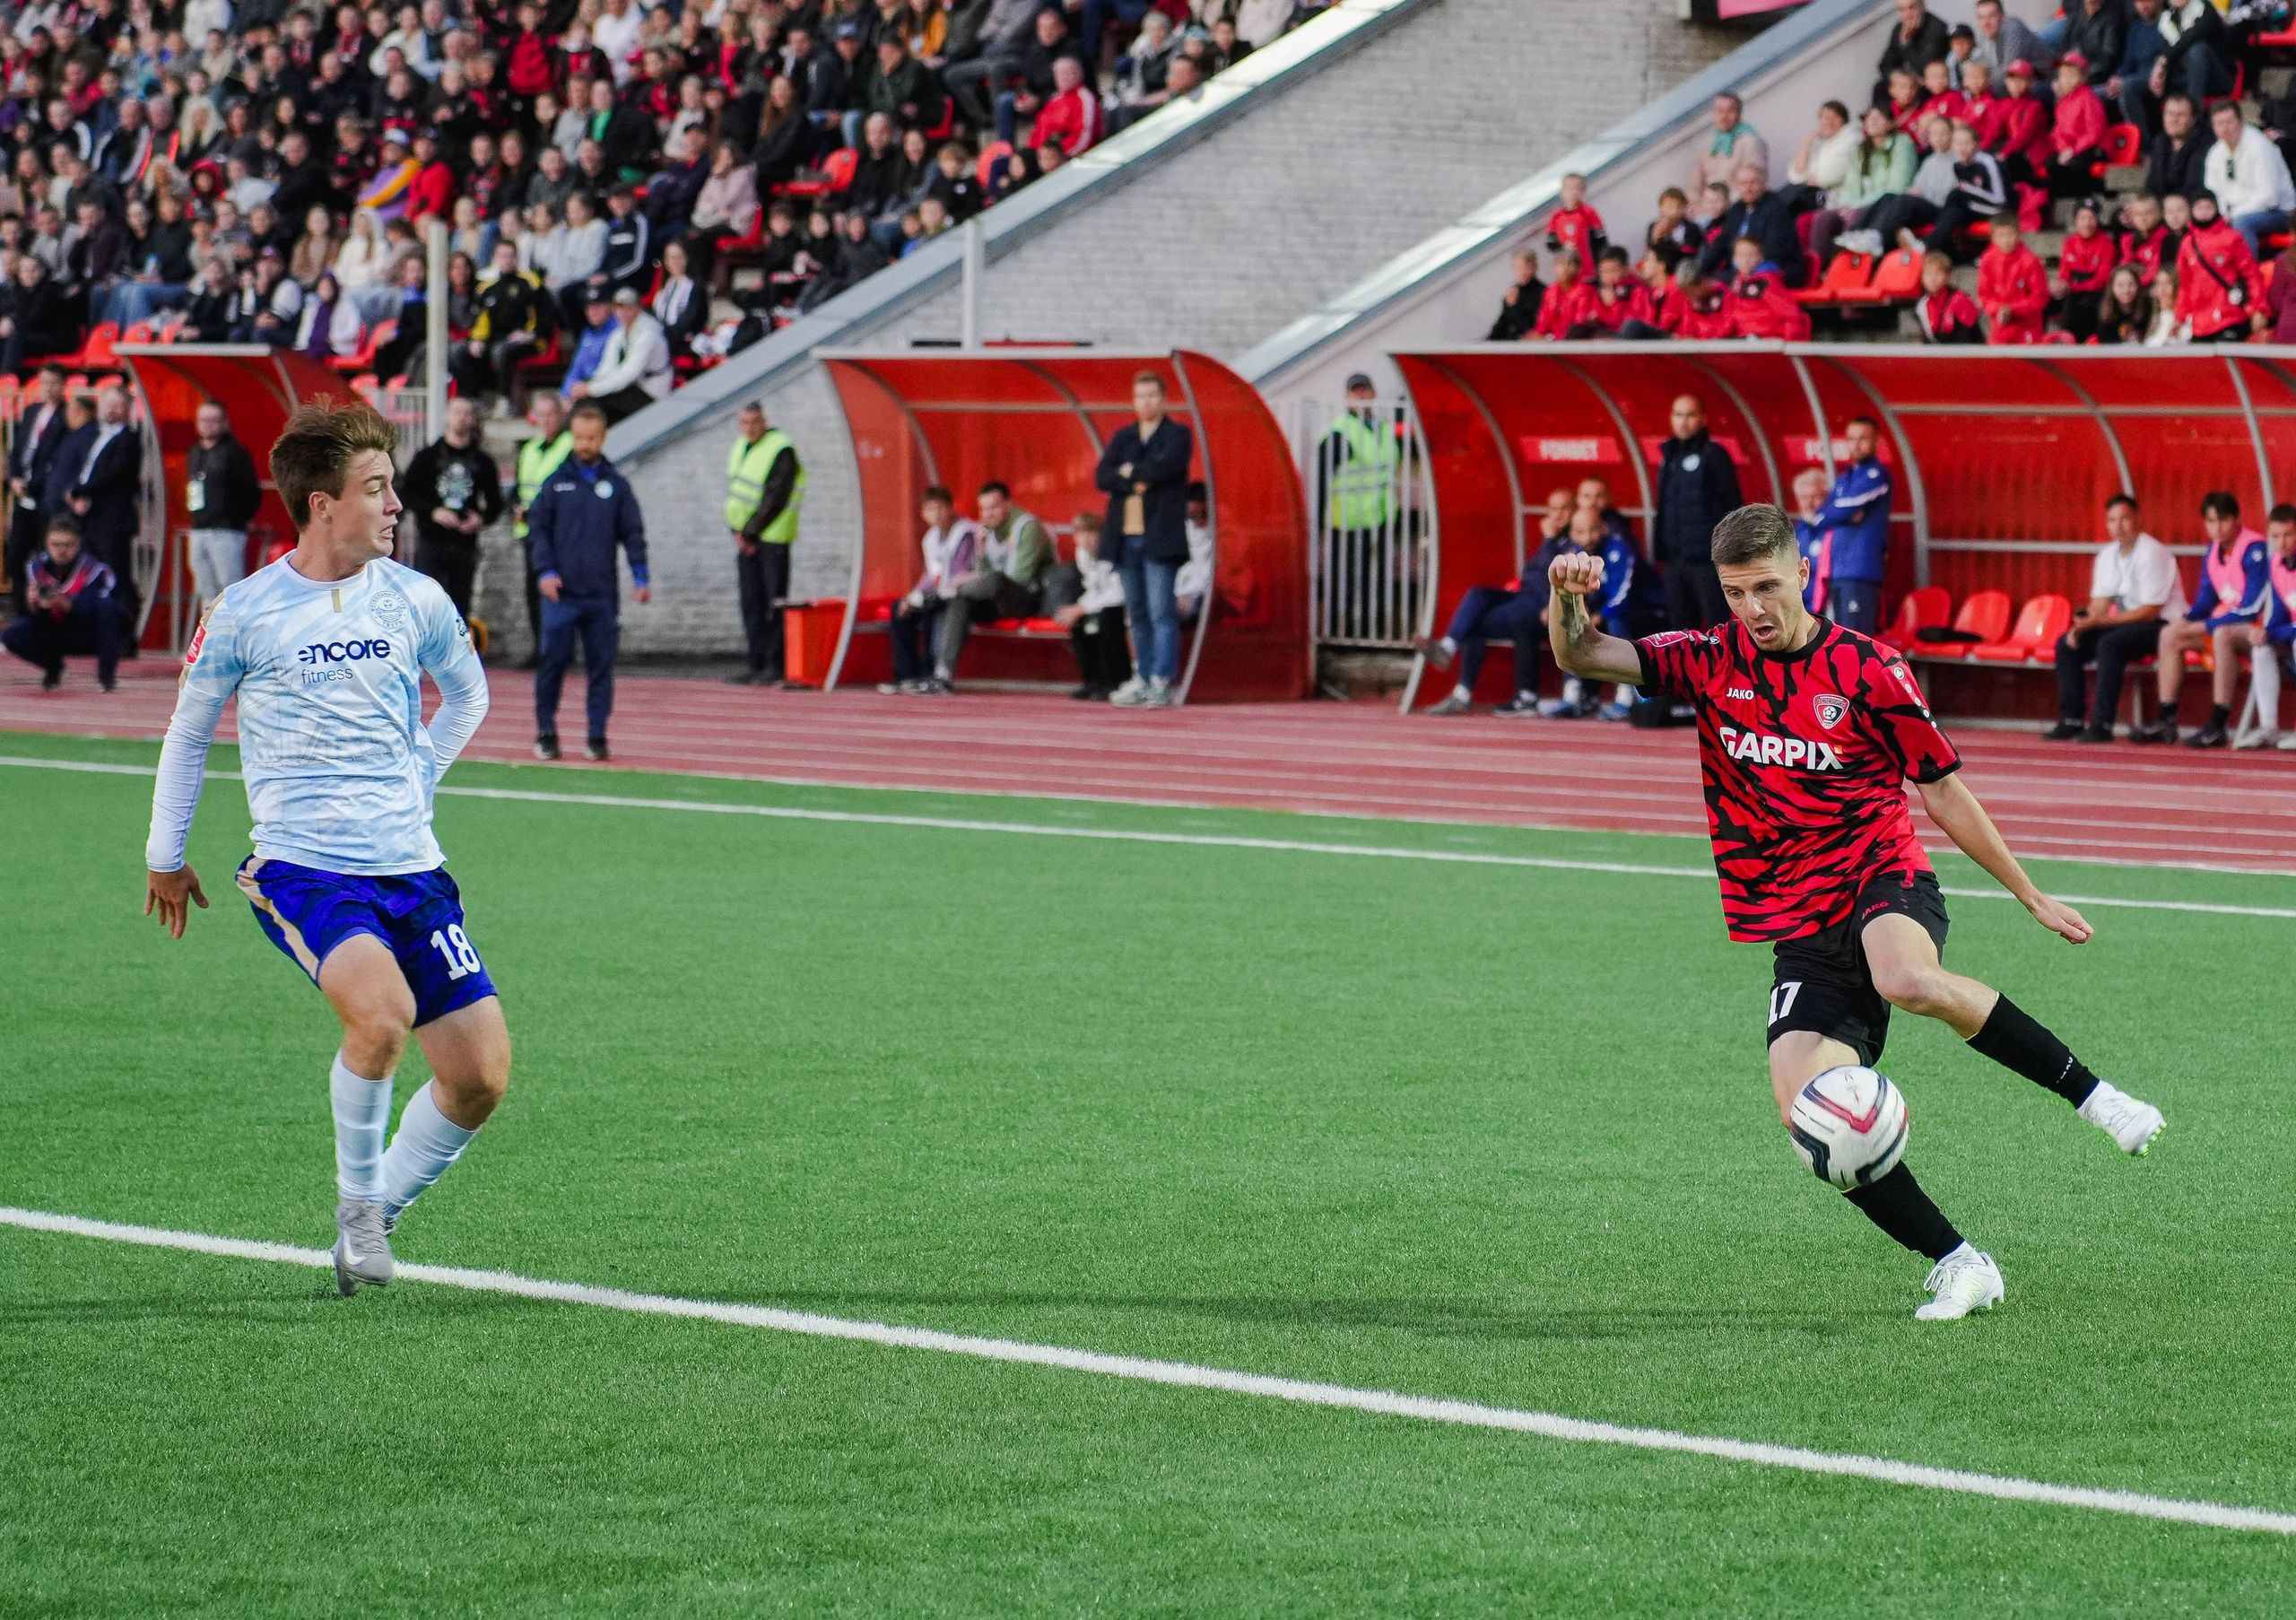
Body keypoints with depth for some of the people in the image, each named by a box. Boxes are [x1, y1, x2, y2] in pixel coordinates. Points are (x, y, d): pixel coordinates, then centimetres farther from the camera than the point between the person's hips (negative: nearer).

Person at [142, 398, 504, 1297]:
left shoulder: (415, 599, 5)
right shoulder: (243, 614, -4)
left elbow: (466, 694, 26)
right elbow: (188, 731, 12)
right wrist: (164, 855, 18)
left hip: (411, 868, 4)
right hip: (302, 868, -4)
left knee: (481, 1074, -4)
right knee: (382, 1011, -32)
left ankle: (379, 1212, 20)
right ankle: (357, 1200, -8)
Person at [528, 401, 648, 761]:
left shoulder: (617, 486, 8)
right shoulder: (556, 482, 6)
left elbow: (633, 534, 9)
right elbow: (537, 529, 5)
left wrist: (640, 578, -2)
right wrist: (545, 571, -8)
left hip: (603, 594, 1)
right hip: (561, 593, -1)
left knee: (601, 666, 2)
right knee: (553, 661, -2)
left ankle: (598, 735, 7)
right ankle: (546, 733, 8)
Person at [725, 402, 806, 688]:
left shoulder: (782, 451, -13)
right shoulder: (742, 446, 13)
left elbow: (775, 499, -17)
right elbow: (733, 490, 14)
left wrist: (749, 533, -15)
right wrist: (739, 531, 0)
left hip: (772, 538, -8)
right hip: (746, 536, 8)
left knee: (773, 603, -7)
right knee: (751, 601, 7)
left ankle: (775, 666, -6)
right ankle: (757, 665, 12)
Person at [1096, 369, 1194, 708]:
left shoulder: (1178, 436, 3)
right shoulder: (1122, 437, 16)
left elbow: (1165, 466, -16)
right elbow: (1102, 477, 3)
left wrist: (1130, 472, -3)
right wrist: (1138, 481, -11)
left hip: (1160, 537, -5)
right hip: (1125, 536, 5)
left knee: (1161, 612, -10)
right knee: (1137, 613, 8)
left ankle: (1162, 683, -11)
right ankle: (1142, 680, 13)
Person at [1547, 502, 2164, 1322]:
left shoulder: (1864, 668, -2)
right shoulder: (1711, 661, 6)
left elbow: (1944, 791, 6)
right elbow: (1581, 657, -2)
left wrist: (2032, 896, 9)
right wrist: (1569, 595, -25)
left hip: (1882, 880, -3)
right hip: (1799, 932, 3)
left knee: (1908, 980, -40)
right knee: (1806, 1115, -17)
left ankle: (2092, 1095, -23)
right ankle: (1959, 1265, -6)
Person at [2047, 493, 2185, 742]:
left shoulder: (2152, 553, -17)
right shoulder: (2108, 555, 8)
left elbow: (2150, 610, -20)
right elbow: (2101, 604, 10)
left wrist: (2098, 621, -23)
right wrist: (2082, 625, -13)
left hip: (2161, 622, -8)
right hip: (2128, 623, 8)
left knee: (2110, 644, -34)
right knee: (2066, 645, -5)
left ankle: (2101, 724, -33)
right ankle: (2071, 720, -6)